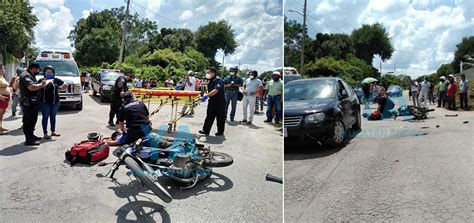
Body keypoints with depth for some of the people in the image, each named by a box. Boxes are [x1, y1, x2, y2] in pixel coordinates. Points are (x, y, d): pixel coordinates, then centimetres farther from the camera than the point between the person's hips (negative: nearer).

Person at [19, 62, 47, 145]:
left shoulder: (30, 76, 20)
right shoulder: (26, 75, -14)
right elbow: (31, 87, -28)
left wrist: (41, 85, 13)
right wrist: (41, 84, -15)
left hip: (33, 102, 11)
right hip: (28, 102, -11)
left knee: (33, 120, 18)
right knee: (28, 121, -8)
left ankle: (31, 135, 30)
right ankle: (28, 140, -6)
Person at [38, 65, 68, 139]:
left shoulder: (56, 80, 6)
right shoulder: (41, 80, 4)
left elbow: (66, 85, 11)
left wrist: (59, 88, 6)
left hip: (55, 102, 2)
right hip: (45, 102, -2)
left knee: (53, 116, 13)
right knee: (45, 117, 0)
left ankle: (53, 131, 26)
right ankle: (45, 134, 3)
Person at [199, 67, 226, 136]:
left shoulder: (218, 80, -17)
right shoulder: (210, 80, 11)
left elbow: (216, 90, -30)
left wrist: (206, 95, -33)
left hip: (219, 102, -8)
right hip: (212, 101, 9)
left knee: (220, 117, 4)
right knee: (209, 116, 8)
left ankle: (220, 131, 16)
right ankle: (206, 130, 12)